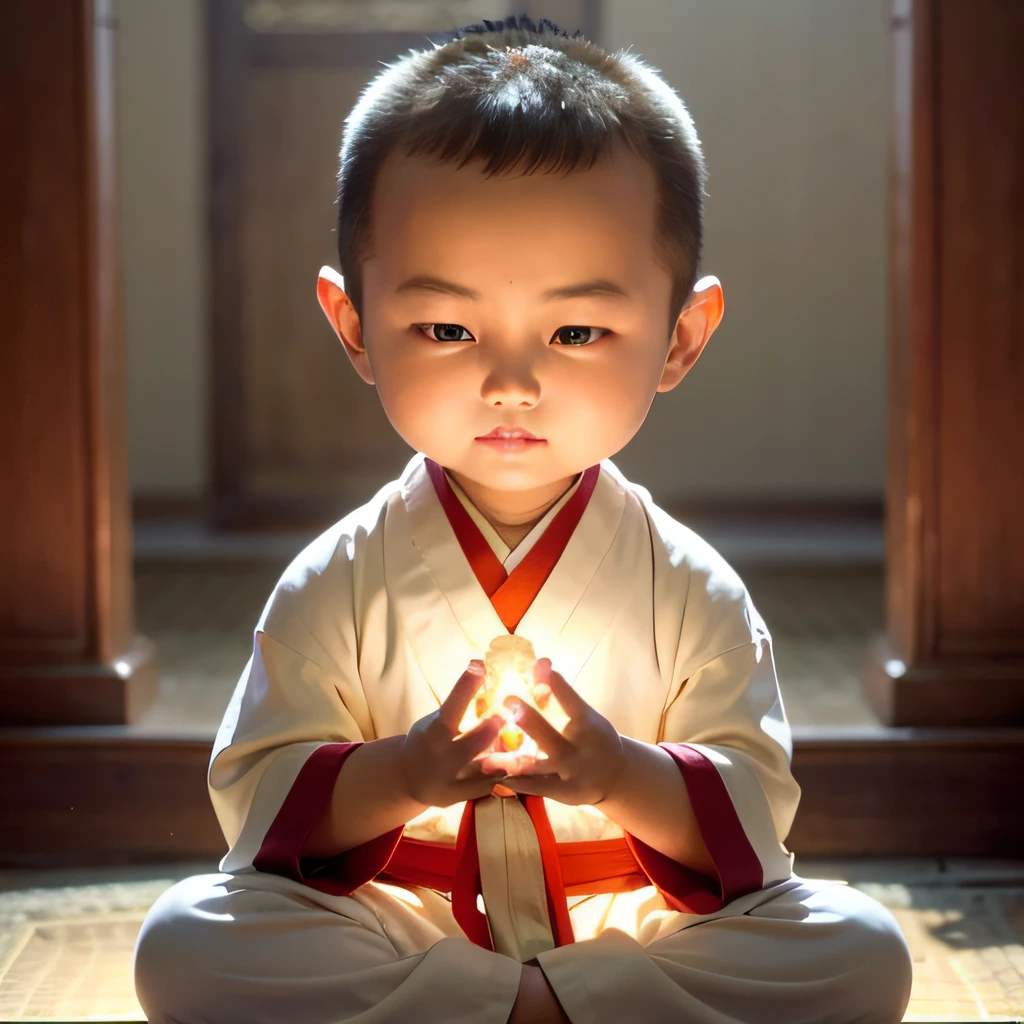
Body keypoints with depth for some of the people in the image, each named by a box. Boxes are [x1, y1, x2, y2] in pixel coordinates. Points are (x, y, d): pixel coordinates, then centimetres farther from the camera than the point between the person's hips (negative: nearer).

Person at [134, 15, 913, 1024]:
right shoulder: (335, 585, -4)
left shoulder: (692, 589, -3)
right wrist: (400, 774, -24)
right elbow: (258, 799, -4)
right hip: (398, 919, 0)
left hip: (631, 924, 1)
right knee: (183, 940, -25)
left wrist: (623, 776, -25)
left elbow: (752, 813, -4)